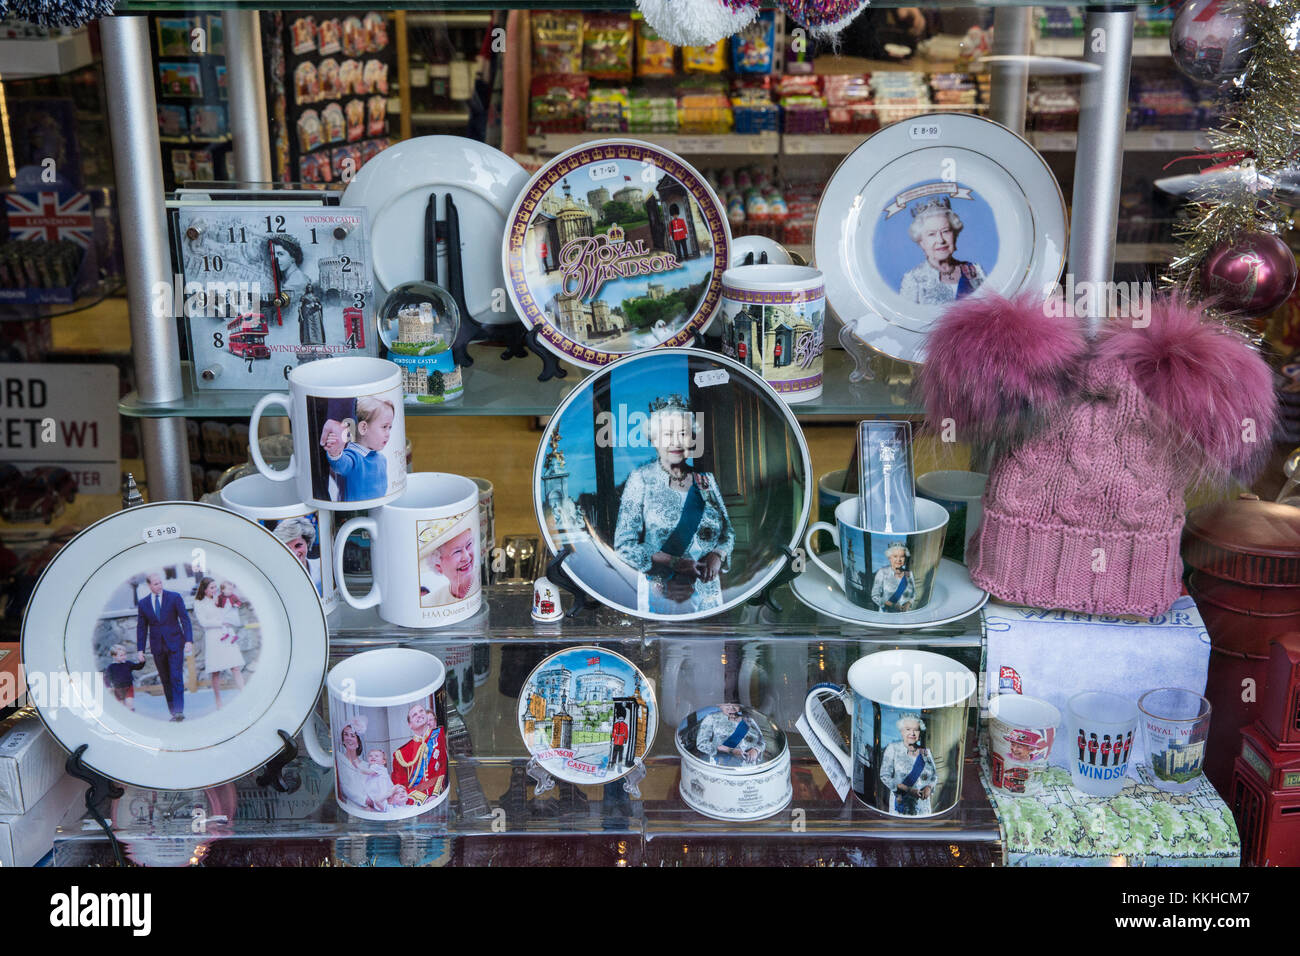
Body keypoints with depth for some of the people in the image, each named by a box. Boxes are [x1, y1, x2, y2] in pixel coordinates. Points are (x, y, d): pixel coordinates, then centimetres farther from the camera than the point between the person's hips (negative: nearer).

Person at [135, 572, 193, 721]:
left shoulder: (174, 597, -2)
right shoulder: (143, 603, 5)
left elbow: (185, 619, -4)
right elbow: (141, 627, 9)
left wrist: (189, 640, -14)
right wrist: (140, 649, 3)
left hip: (175, 644, -3)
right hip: (157, 646, 3)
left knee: (176, 677, -12)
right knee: (165, 680, 6)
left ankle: (179, 711, -15)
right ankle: (173, 711, 11)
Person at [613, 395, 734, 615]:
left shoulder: (705, 478, 5)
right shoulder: (641, 479, -6)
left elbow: (728, 532, 13)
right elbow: (624, 544, -9)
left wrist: (717, 555, -9)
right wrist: (674, 563, -18)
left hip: (707, 591, 4)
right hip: (661, 593, -3)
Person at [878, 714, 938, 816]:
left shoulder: (925, 751, 10)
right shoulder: (893, 749, -1)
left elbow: (935, 775, 18)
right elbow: (885, 776, -7)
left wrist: (929, 787, -4)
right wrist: (908, 790, -15)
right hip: (901, 803, -3)